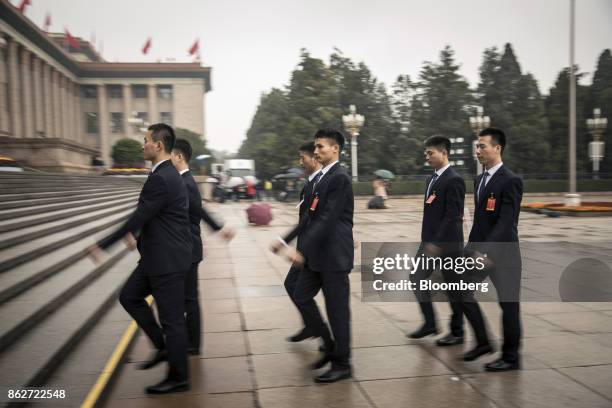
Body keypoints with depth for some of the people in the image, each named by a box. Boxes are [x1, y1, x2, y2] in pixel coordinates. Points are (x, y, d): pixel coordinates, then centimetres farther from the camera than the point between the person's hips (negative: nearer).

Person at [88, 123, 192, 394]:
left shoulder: (161, 179, -22)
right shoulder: (167, 174, 10)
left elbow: (138, 218, -21)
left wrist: (102, 245, -14)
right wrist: (137, 235, 30)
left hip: (168, 259, -10)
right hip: (157, 256, 10)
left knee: (171, 318, 2)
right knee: (129, 296, 17)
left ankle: (178, 377, 17)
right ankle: (163, 347, 24)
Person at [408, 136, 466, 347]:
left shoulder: (454, 180, -15)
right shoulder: (432, 179, 12)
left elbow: (453, 216, -21)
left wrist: (436, 243, -22)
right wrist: (427, 241, 14)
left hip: (447, 243, -9)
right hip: (429, 241, 9)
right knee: (417, 278, 8)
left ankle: (457, 332, 19)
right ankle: (430, 323, 21)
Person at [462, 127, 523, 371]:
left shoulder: (510, 181, -14)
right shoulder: (480, 180, 13)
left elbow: (506, 223, -21)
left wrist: (486, 251, -26)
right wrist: (472, 248, 12)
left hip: (502, 253, -8)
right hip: (479, 250, 8)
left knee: (508, 304, 4)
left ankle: (511, 357, 19)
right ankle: (483, 342, 21)